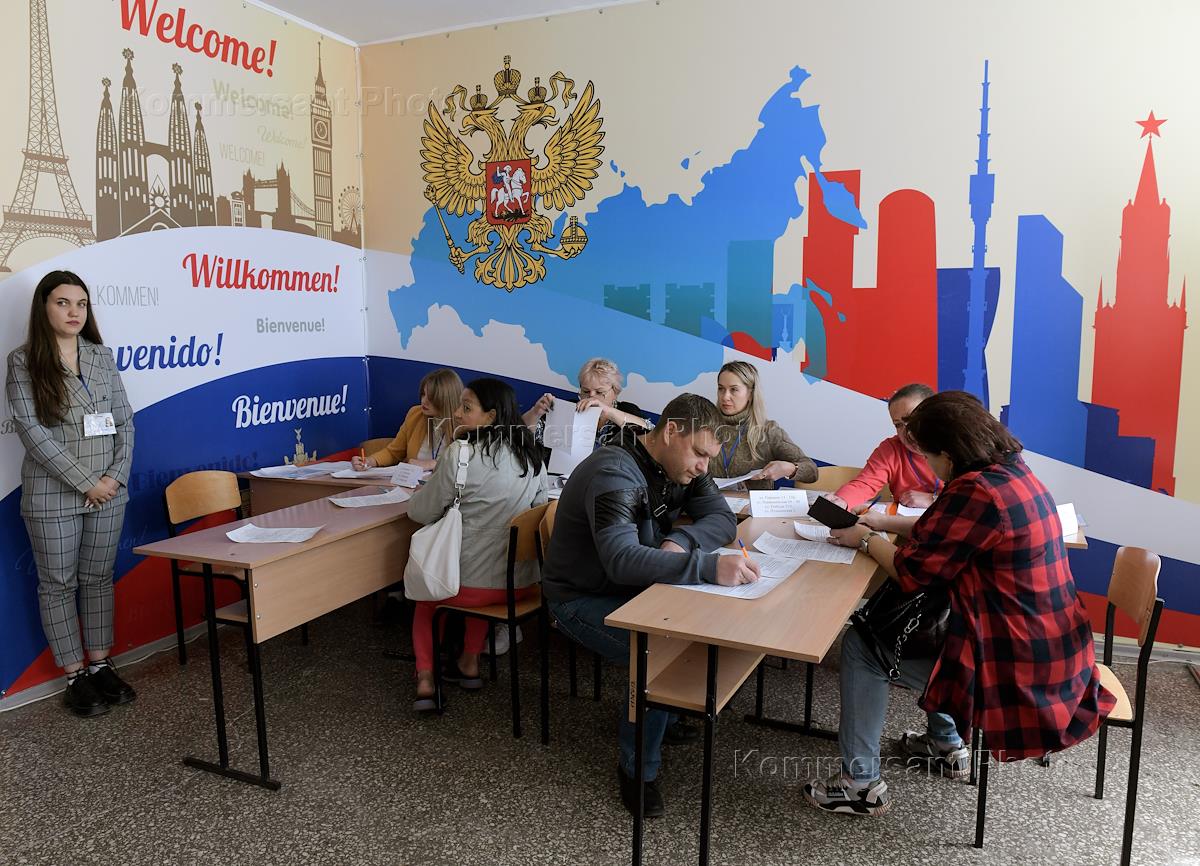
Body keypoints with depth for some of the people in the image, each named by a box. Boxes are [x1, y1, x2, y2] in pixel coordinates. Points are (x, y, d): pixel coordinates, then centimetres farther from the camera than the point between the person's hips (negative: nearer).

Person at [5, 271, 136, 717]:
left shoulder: (102, 356, 6)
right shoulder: (23, 362, -5)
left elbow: (124, 420, 6)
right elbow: (32, 431, -12)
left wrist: (116, 475, -7)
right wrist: (85, 482, -15)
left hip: (107, 492, 4)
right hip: (52, 495, -3)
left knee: (99, 579, 13)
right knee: (58, 584, 7)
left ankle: (100, 664, 25)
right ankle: (75, 676, 19)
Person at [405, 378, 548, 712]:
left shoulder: (462, 453, -15)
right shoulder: (532, 456, 1)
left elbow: (421, 512, -7)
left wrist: (421, 493, 17)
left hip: (471, 584, -4)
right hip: (522, 584, 5)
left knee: (424, 595, 29)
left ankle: (425, 680, 16)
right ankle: (469, 665, 37)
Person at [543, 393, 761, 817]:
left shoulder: (681, 464, -3)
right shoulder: (615, 473, -30)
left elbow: (722, 519, -8)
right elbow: (622, 560, -44)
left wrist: (680, 542, -28)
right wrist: (709, 566, -52)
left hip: (633, 588, 8)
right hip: (582, 599, -8)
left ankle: (665, 712, 18)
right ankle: (638, 768, -3)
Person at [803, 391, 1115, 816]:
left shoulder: (978, 492, -25)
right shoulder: (1013, 472, 4)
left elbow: (912, 571, -17)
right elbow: (937, 536, 15)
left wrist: (866, 540, -1)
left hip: (1018, 672, -10)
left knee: (860, 645, 0)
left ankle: (861, 782, 10)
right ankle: (946, 744, 41)